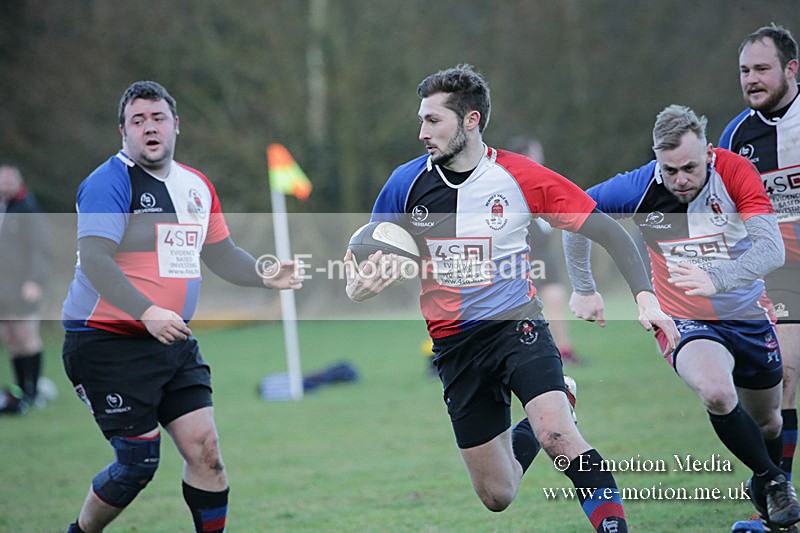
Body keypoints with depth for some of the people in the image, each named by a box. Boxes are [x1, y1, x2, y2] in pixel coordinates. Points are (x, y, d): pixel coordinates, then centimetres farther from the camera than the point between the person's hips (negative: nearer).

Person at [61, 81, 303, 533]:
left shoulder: (197, 186, 11)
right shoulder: (109, 181, -12)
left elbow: (221, 254, 22)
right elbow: (94, 261, -22)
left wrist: (265, 274, 2)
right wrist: (147, 313, -32)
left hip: (174, 341, 7)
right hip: (108, 341, -7)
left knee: (205, 449, -2)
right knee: (139, 462, -5)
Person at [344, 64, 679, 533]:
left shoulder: (522, 177, -9)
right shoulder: (407, 184, -3)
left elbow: (607, 231, -5)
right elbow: (370, 261, 6)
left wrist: (646, 298, -16)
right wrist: (357, 288, -18)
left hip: (518, 324, -3)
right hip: (456, 344, 3)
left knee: (556, 433, -32)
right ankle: (527, 431, 38)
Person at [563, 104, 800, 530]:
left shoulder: (735, 171, -18)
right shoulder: (641, 187, -17)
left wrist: (715, 279, -44)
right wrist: (583, 289, 3)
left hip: (748, 316, 2)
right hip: (686, 320, -2)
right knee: (717, 393, -32)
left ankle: (763, 489, 52)